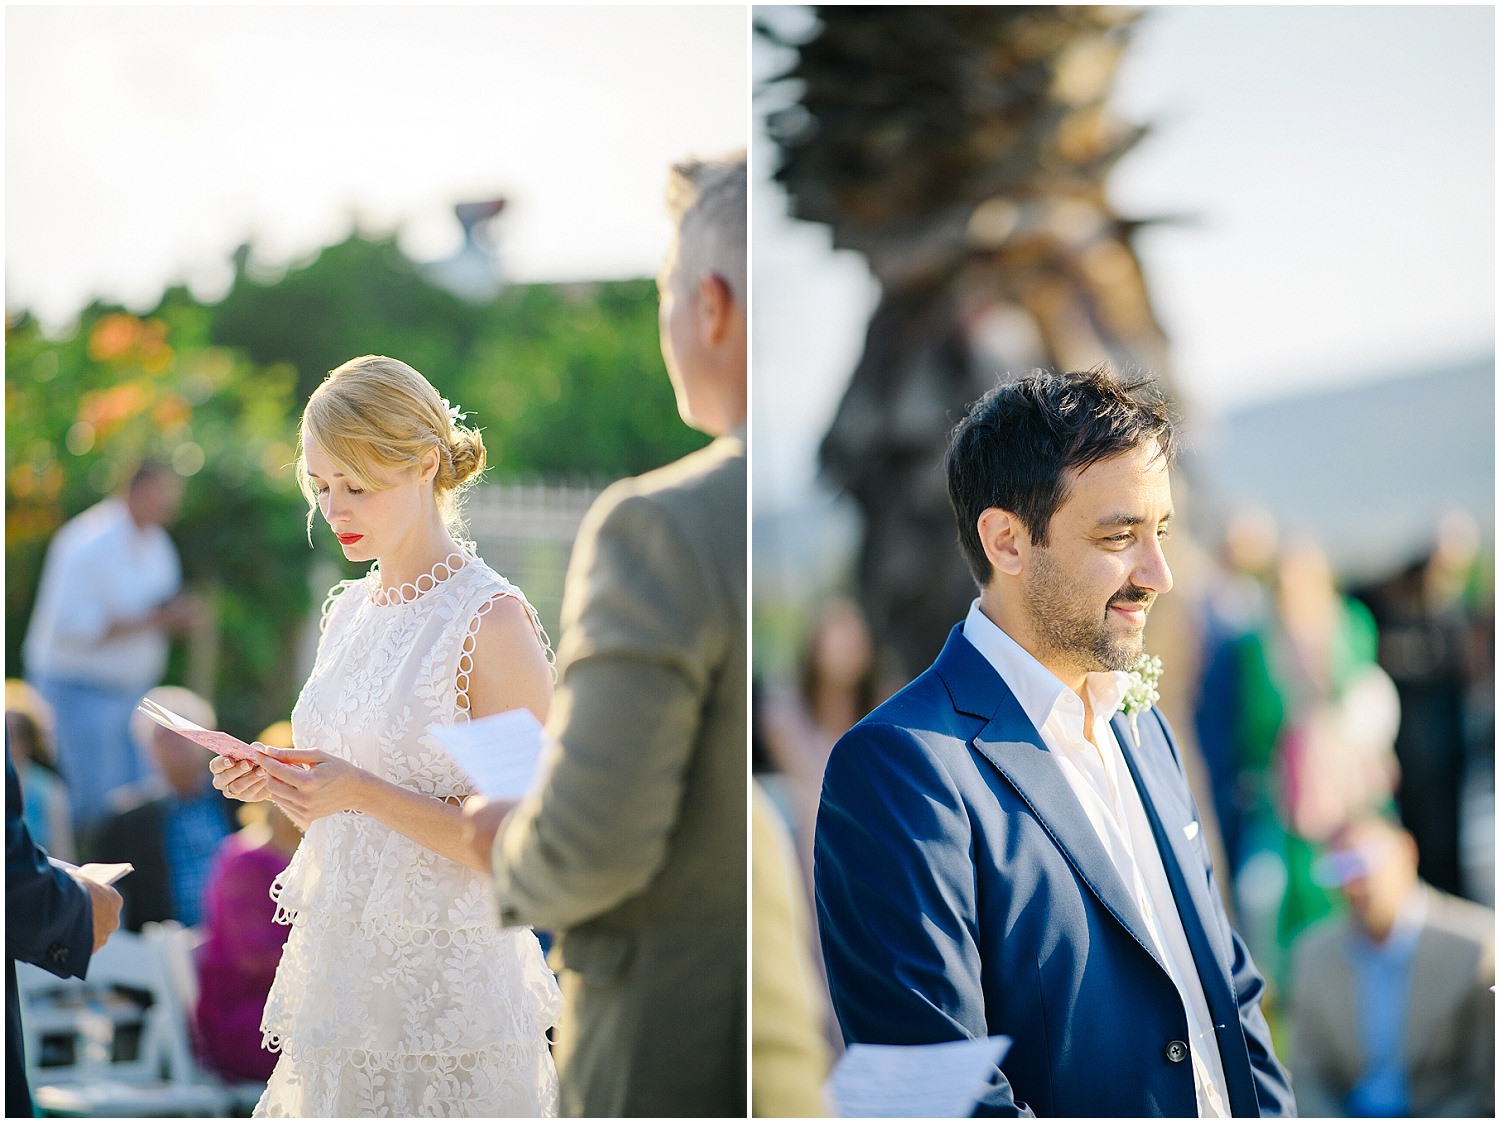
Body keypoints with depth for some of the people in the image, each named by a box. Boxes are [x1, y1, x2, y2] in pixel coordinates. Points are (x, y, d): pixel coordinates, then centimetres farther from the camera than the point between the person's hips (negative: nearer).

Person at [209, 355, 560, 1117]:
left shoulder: (493, 621, -12)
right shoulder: (346, 612, 11)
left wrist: (363, 792, -22)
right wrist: (278, 782, 0)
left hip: (446, 988, -7)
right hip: (339, 966, 7)